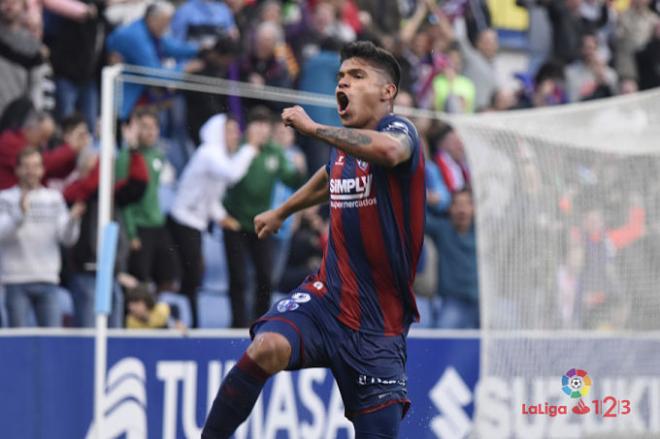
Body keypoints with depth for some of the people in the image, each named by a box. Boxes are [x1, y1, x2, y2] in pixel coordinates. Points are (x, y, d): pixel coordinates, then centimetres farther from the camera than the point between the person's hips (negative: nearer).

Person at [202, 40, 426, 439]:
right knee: (267, 347, -28)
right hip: (324, 299, 4)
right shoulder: (342, 145, 11)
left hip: (378, 325, -4)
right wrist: (281, 212, 52)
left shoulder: (398, 129, -9)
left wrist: (313, 128, -28)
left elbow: (389, 151, -37)